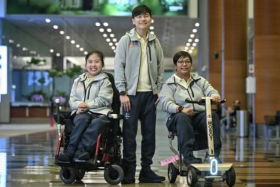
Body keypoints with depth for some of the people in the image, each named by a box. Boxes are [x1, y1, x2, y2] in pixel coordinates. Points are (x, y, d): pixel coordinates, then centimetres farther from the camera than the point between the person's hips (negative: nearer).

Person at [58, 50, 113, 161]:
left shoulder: (104, 81, 13)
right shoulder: (78, 81, 26)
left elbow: (104, 99, -1)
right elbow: (72, 99, 17)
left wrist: (88, 105, -14)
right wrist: (79, 105, -7)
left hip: (99, 112, -3)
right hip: (81, 113, 3)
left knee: (97, 123, -38)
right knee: (83, 119, -36)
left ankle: (71, 151, -49)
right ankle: (81, 151, -47)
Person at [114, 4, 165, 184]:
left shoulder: (154, 42, 10)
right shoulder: (126, 40, -1)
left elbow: (160, 68, 13)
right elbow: (119, 67, -4)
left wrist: (159, 90, 4)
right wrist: (122, 92, -10)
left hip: (150, 93, 4)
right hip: (132, 93, -4)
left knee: (149, 132, 6)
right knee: (130, 132, -2)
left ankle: (146, 169, 13)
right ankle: (129, 170, 3)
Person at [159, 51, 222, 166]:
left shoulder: (200, 80, 23)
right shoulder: (169, 84, 9)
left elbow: (210, 90, 6)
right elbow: (165, 103, -7)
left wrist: (215, 96, -20)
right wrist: (180, 109, -27)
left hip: (200, 115, 3)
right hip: (178, 117, -3)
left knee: (212, 115, -29)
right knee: (182, 117, -38)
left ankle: (214, 153, -32)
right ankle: (188, 156, -45)